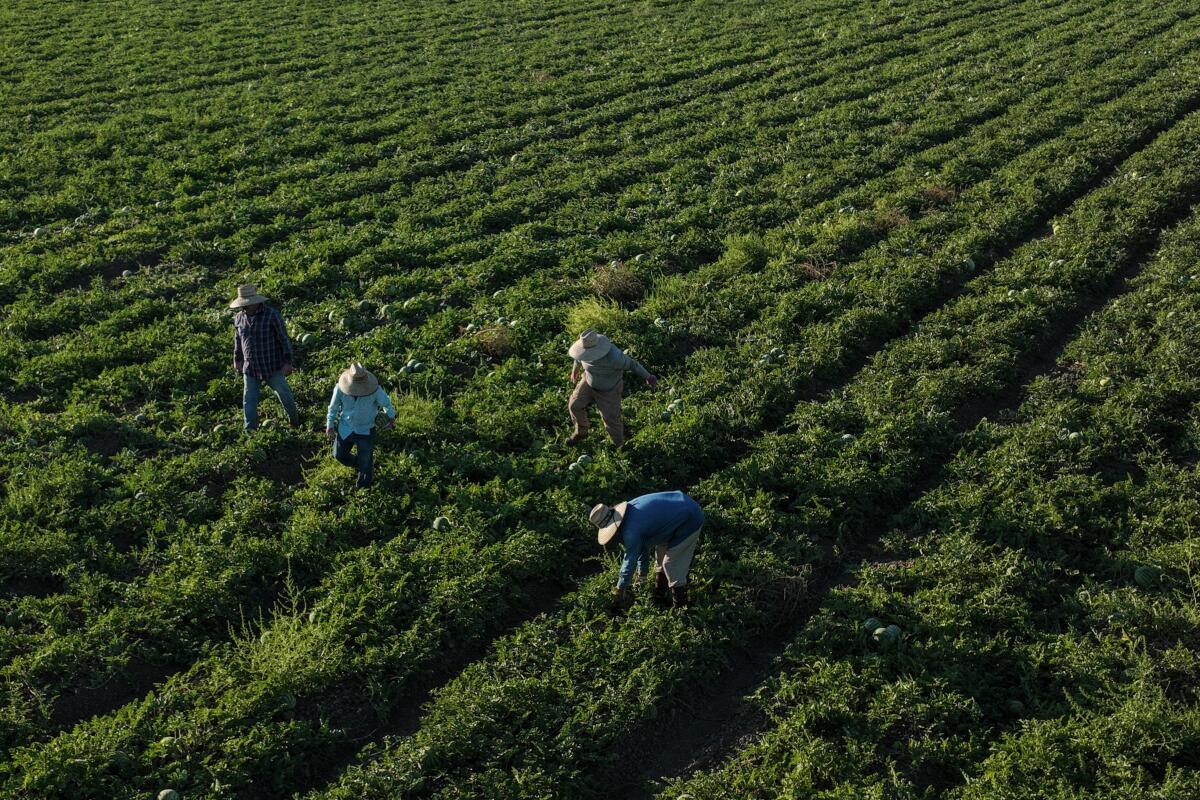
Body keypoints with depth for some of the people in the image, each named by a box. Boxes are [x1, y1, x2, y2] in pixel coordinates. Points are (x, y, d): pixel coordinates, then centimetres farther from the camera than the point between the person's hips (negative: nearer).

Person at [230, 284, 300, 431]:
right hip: (250, 369, 3)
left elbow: (284, 339, -12)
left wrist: (287, 362, -12)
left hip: (272, 367, -3)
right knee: (249, 401, 2)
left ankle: (293, 417, 38)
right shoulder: (239, 318, -2)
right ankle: (250, 430, 10)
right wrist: (237, 359, 18)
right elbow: (238, 340, 14)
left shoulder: (272, 315, -16)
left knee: (284, 394, 12)